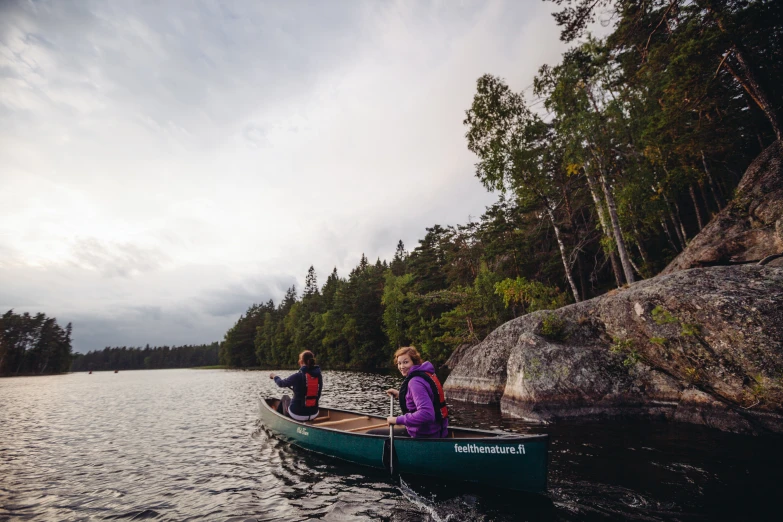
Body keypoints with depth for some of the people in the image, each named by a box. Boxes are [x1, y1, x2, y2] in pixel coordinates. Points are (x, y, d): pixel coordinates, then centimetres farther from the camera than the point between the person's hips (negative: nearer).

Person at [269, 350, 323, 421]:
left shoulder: (298, 376, -18)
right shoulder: (319, 376, -6)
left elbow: (281, 383, -1)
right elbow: (318, 396, 6)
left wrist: (274, 376, 19)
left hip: (297, 415, -4)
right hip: (314, 414, 4)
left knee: (285, 398, 27)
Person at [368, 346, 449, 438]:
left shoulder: (415, 382, -23)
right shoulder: (425, 374, 6)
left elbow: (426, 414, -33)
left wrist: (398, 420, -26)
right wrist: (400, 395, 12)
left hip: (424, 435, -10)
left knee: (370, 435, -7)